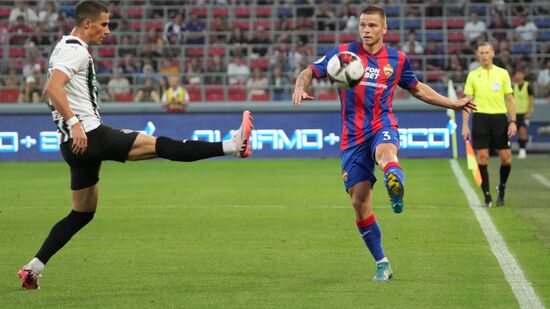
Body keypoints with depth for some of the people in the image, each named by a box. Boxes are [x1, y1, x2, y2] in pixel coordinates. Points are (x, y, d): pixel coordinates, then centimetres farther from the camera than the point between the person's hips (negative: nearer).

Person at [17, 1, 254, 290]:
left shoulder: (65, 47, 21)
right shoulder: (75, 49, -10)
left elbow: (48, 93, 32)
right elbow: (54, 88, -26)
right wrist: (74, 123, -31)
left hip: (76, 144, 10)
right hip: (89, 136, -10)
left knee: (82, 214, 14)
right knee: (159, 145, -12)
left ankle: (32, 268, 12)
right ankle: (233, 145, -16)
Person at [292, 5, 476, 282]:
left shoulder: (397, 60, 8)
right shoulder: (343, 53, 3)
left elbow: (417, 89, 25)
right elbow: (309, 72, 5)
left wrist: (453, 104, 26)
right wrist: (300, 88, -18)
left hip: (382, 127, -1)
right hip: (353, 136, 1)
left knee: (385, 153, -40)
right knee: (359, 203, -2)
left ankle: (396, 187, -74)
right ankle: (382, 263, 13)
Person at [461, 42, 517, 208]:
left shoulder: (502, 73, 7)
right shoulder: (473, 75, 6)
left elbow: (510, 99, 8)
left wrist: (513, 121, -2)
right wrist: (465, 126, -3)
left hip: (499, 118, 1)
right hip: (480, 118, 0)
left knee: (506, 157, -2)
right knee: (482, 157, -5)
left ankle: (502, 189, 23)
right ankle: (487, 196, 2)